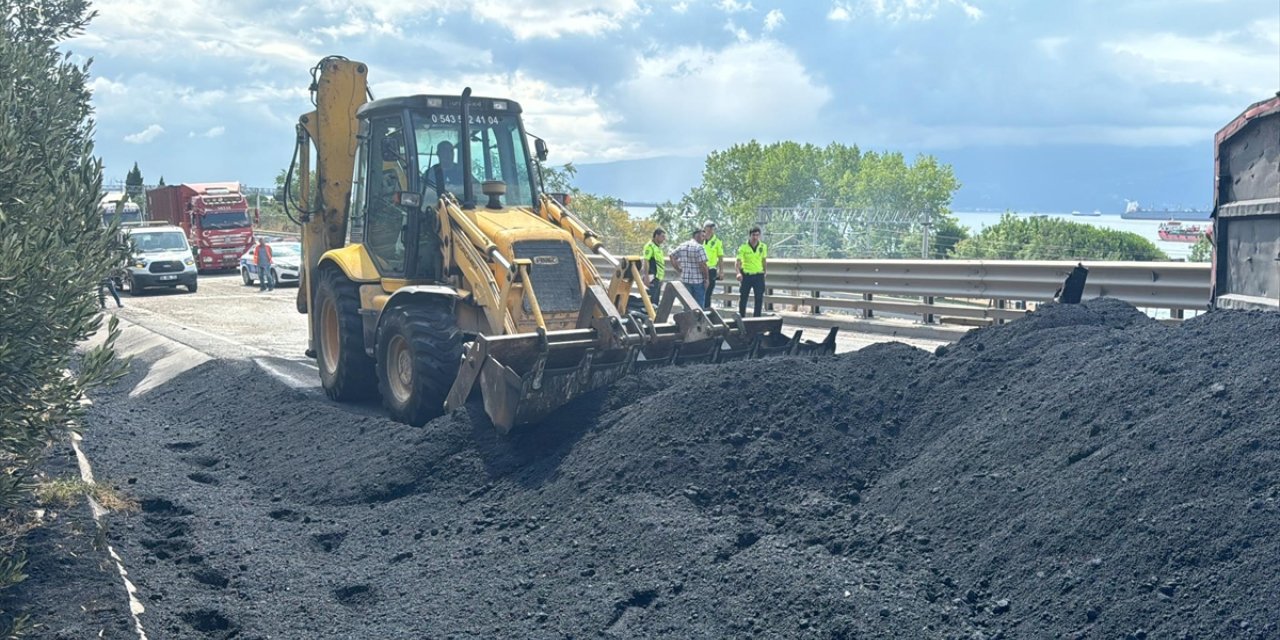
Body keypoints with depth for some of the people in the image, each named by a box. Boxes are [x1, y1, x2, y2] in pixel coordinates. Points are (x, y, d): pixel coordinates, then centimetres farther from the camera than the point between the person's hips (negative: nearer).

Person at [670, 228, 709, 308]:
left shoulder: (682, 246, 8)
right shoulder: (699, 248, -13)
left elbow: (672, 257, 12)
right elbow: (703, 265, -17)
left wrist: (679, 270, 12)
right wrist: (706, 279, -7)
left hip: (685, 280, 6)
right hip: (698, 280, -6)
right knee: (699, 305, 2)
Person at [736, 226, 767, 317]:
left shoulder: (763, 247, 1)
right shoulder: (743, 247, -9)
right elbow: (738, 261, -16)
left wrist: (765, 272, 19)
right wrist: (738, 273, -31)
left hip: (759, 275, 2)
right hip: (746, 275, -2)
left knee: (759, 298, -1)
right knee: (743, 298, 5)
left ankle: (757, 318, 7)